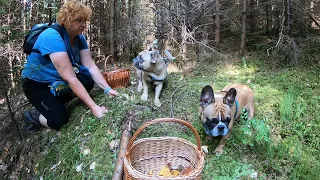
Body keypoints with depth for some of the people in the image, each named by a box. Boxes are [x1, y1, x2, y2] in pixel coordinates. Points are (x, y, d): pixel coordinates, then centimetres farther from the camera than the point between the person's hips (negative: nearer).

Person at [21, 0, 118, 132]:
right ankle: (33, 115, 10)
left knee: (89, 82, -9)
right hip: (36, 83, -8)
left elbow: (91, 66, -13)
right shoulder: (52, 37, -33)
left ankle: (54, 103, 4)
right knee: (59, 121, -21)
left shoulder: (79, 38, -8)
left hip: (57, 80, 8)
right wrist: (94, 107, -41)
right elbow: (70, 78, -38)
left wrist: (108, 89, -27)